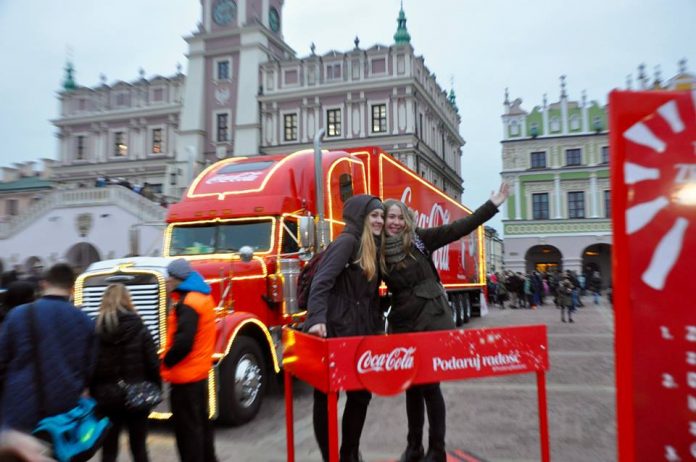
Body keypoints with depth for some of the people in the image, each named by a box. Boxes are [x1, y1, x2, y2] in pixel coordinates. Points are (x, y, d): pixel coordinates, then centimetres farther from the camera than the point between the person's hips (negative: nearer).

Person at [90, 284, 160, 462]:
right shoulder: (139, 329, -8)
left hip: (107, 397, 1)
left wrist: (94, 393, 6)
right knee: (138, 447, 13)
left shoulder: (96, 330, -5)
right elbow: (153, 364, -7)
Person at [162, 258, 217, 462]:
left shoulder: (187, 303, -21)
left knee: (187, 427, 1)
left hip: (185, 376, -10)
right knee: (201, 422, 20)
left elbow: (183, 341, -28)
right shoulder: (202, 296, 10)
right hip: (199, 371, 10)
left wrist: (166, 362, -12)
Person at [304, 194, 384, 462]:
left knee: (361, 394, 13)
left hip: (359, 334, 9)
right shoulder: (347, 242, -11)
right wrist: (317, 319, -33)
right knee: (326, 397, 4)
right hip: (334, 332, -9)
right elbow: (321, 282, -22)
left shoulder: (372, 249, 16)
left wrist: (376, 328, 16)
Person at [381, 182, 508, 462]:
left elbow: (459, 228, -7)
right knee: (411, 385, 12)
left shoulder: (418, 239, -4)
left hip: (432, 320, -3)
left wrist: (493, 205, -9)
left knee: (429, 384, -1)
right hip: (403, 324, 3)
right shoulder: (377, 252, 3)